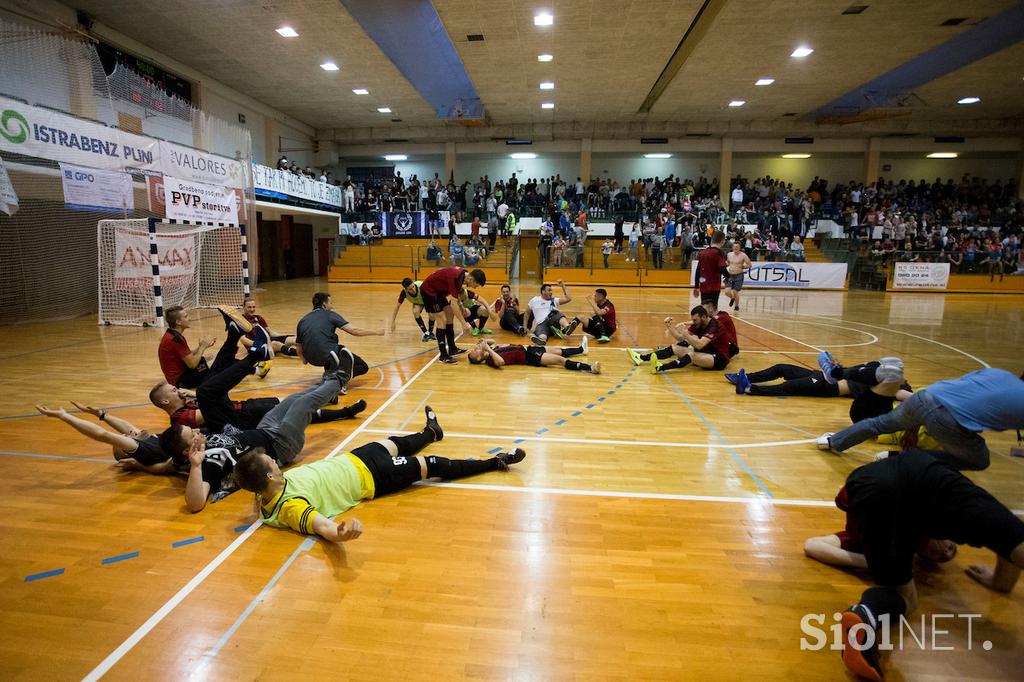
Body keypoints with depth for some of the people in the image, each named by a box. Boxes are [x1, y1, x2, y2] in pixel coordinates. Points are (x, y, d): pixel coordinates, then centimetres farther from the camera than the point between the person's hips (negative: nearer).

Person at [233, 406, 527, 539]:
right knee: (434, 465, 1)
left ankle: (431, 432, 64)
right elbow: (321, 526, -55)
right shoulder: (290, 507, -36)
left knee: (396, 443, 29)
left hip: (350, 460, 8)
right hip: (370, 476, -8)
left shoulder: (266, 495, -12)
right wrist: (340, 533, -73)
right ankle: (497, 462, 20)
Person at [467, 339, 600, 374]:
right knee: (560, 360, -19)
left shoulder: (492, 350, 6)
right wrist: (488, 349, -33)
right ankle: (590, 368, -27)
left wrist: (485, 342, 6)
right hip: (529, 358, -9)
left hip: (526, 348, 9)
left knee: (559, 351, 23)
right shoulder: (490, 360, -19)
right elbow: (500, 362, -42)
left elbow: (493, 342, 28)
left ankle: (581, 349, 43)